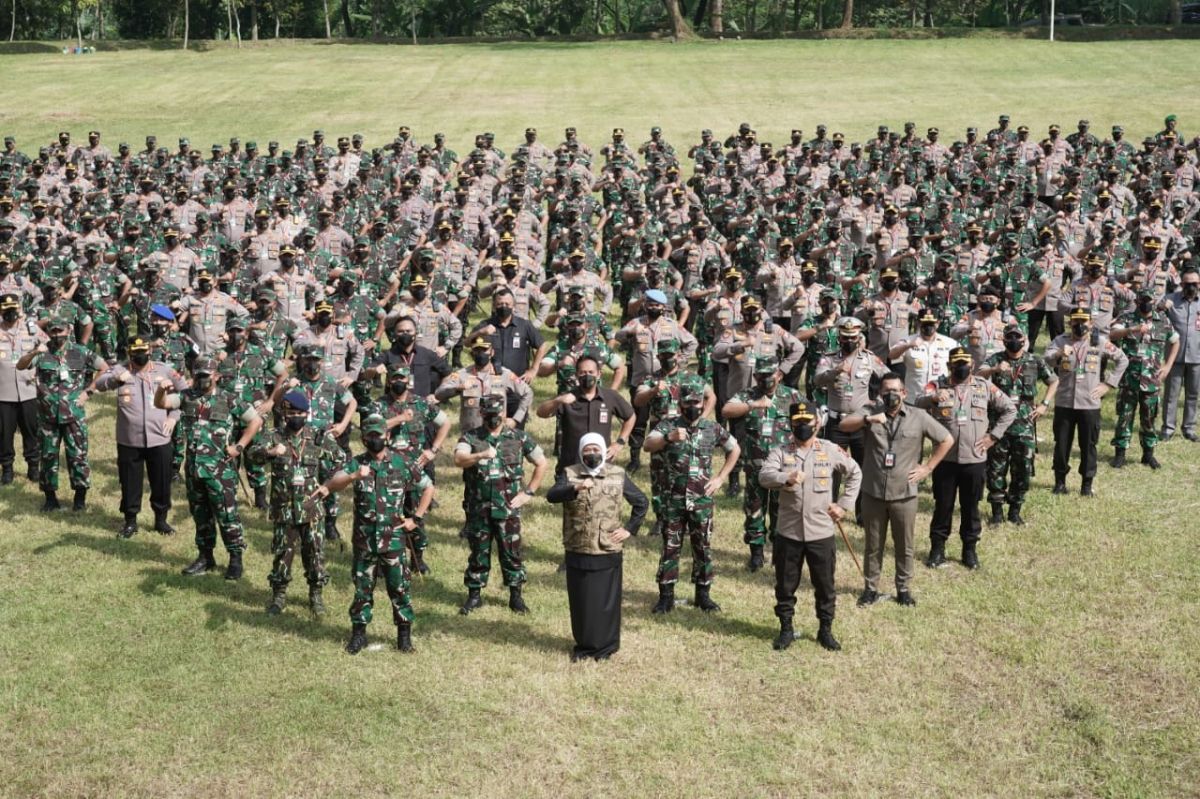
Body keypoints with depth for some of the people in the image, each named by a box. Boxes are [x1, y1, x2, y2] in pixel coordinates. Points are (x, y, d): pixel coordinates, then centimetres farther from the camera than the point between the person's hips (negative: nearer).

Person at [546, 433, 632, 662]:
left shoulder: (618, 475, 2)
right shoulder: (570, 474, 0)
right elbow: (551, 496, -19)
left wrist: (629, 530, 2)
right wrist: (575, 488, -36)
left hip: (608, 551, 0)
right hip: (577, 551, 0)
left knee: (606, 599, 5)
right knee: (581, 600, 8)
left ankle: (606, 645, 19)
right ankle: (584, 644, 22)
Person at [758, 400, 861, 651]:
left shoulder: (831, 451, 2)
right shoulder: (780, 452, -2)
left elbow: (855, 473, 13)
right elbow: (764, 476, -19)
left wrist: (845, 504, 5)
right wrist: (786, 478, -39)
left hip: (821, 533, 0)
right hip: (788, 533, 0)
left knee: (825, 585, 9)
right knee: (785, 584, 9)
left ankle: (825, 630, 24)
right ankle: (786, 629, 24)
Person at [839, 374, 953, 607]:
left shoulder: (918, 417, -3)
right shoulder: (870, 412, -4)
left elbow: (947, 440, 5)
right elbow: (843, 425, -21)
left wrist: (928, 468, 0)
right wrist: (868, 420, -38)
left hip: (904, 494, 0)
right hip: (873, 492, 0)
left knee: (904, 546, 11)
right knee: (872, 545, 12)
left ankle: (903, 588, 26)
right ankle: (870, 588, 25)